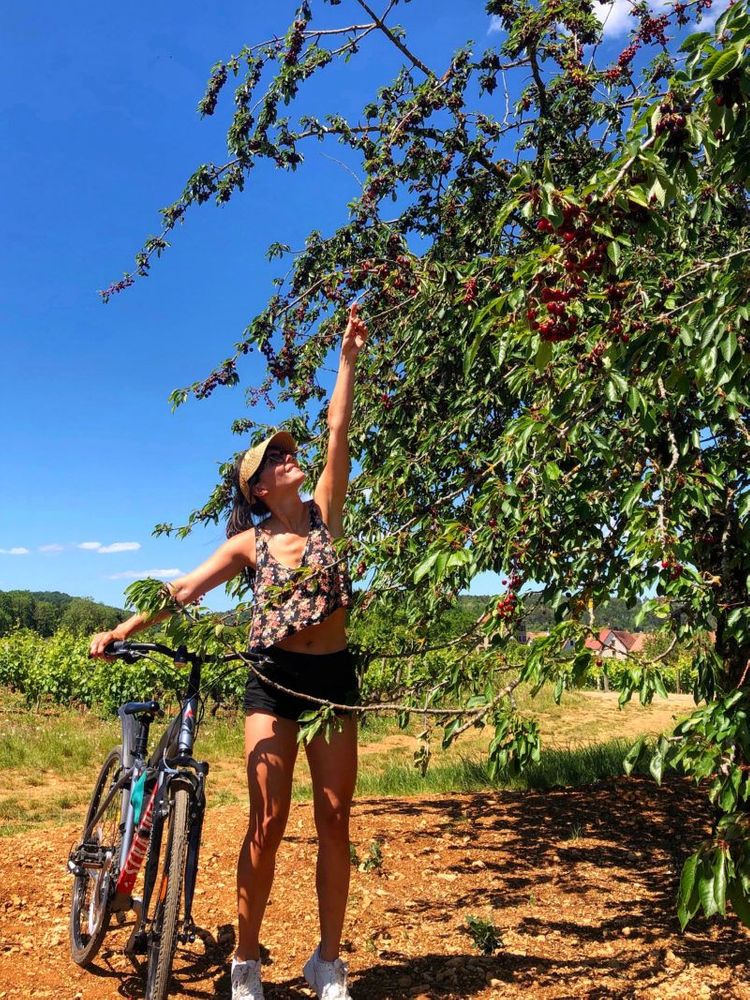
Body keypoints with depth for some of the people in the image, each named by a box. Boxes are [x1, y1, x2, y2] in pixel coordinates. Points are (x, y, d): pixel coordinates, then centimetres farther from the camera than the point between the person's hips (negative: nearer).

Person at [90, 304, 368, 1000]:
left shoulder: (324, 515, 5)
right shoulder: (250, 544, 4)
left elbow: (339, 433, 0)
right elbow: (184, 589, 1)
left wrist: (347, 359, -3)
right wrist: (119, 631, -7)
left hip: (332, 675, 2)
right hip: (273, 679, -1)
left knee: (335, 820, 5)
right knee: (268, 822, -2)